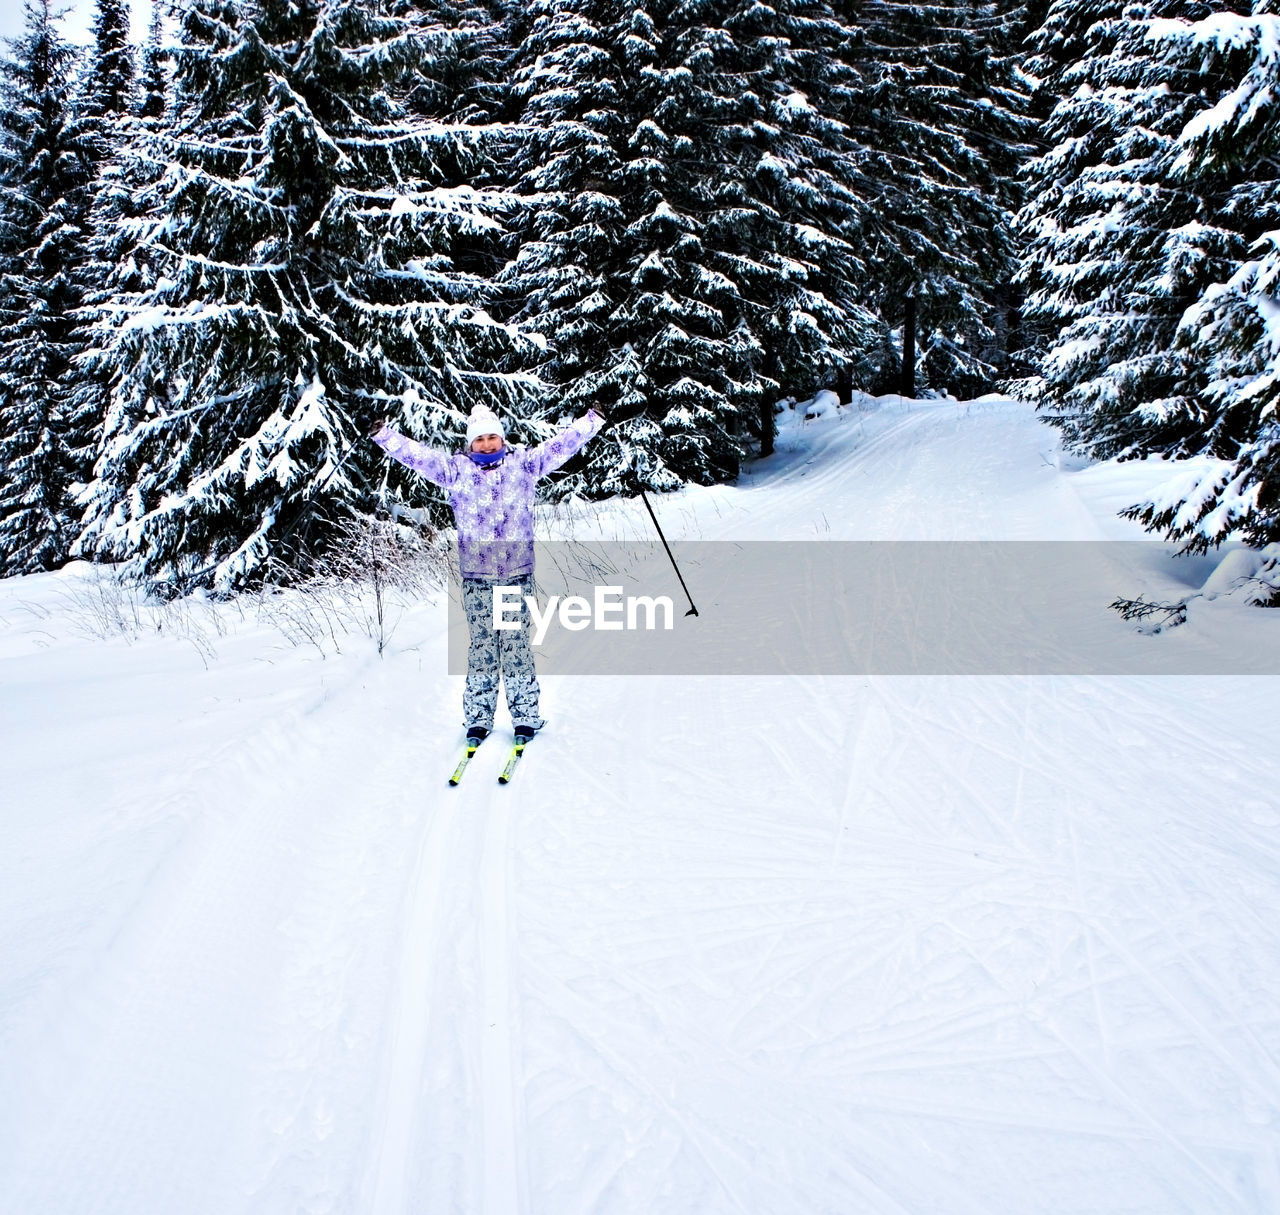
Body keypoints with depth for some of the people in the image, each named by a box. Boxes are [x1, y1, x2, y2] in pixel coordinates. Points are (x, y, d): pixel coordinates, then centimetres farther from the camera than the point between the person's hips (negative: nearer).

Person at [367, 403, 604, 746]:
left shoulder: (523, 464, 8)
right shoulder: (456, 469, 7)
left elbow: (561, 445, 7)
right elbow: (418, 455, 4)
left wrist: (592, 421, 4)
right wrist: (384, 435, -4)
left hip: (518, 574, 0)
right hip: (475, 576, 0)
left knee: (517, 645, 0)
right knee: (481, 646, 2)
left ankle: (526, 716, 10)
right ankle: (477, 719, 11)